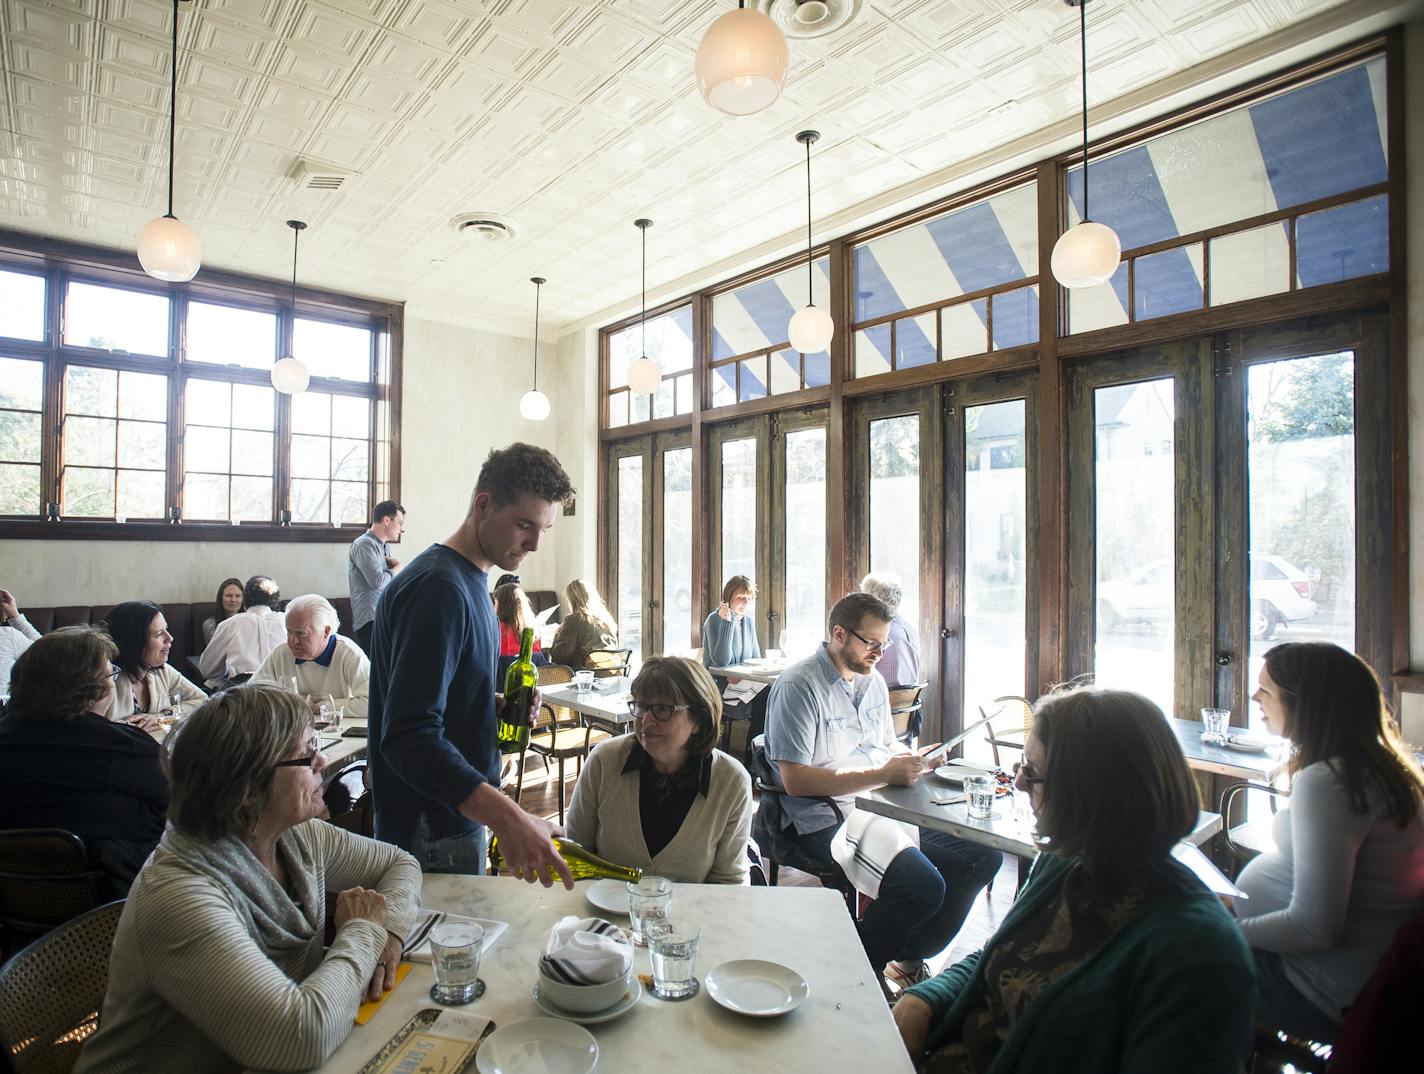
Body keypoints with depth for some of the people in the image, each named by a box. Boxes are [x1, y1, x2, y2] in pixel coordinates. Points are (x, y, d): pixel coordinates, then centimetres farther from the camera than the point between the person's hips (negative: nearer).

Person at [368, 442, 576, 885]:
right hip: (434, 832, -9)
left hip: (460, 815, 9)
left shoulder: (470, 581, 7)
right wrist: (505, 816, -42)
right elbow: (409, 736, -32)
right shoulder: (437, 587, -24)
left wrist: (498, 706, -1)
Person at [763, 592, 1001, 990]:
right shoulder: (798, 686, -14)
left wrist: (914, 759, 3)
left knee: (984, 856, -1)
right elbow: (795, 779, -21)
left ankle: (910, 957, 16)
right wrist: (883, 774, -22)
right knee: (922, 887, -26)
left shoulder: (873, 681, 14)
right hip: (827, 820, -9)